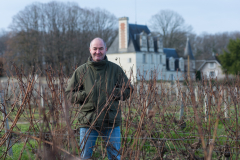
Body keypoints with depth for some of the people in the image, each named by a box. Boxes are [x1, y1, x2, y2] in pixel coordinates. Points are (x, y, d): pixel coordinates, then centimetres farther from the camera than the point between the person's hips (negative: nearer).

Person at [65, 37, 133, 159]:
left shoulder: (116, 69, 8)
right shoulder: (81, 71, 8)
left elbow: (128, 90, 9)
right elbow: (70, 94, 9)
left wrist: (113, 92, -9)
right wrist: (85, 95, -10)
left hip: (111, 122, 0)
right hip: (88, 122, 0)